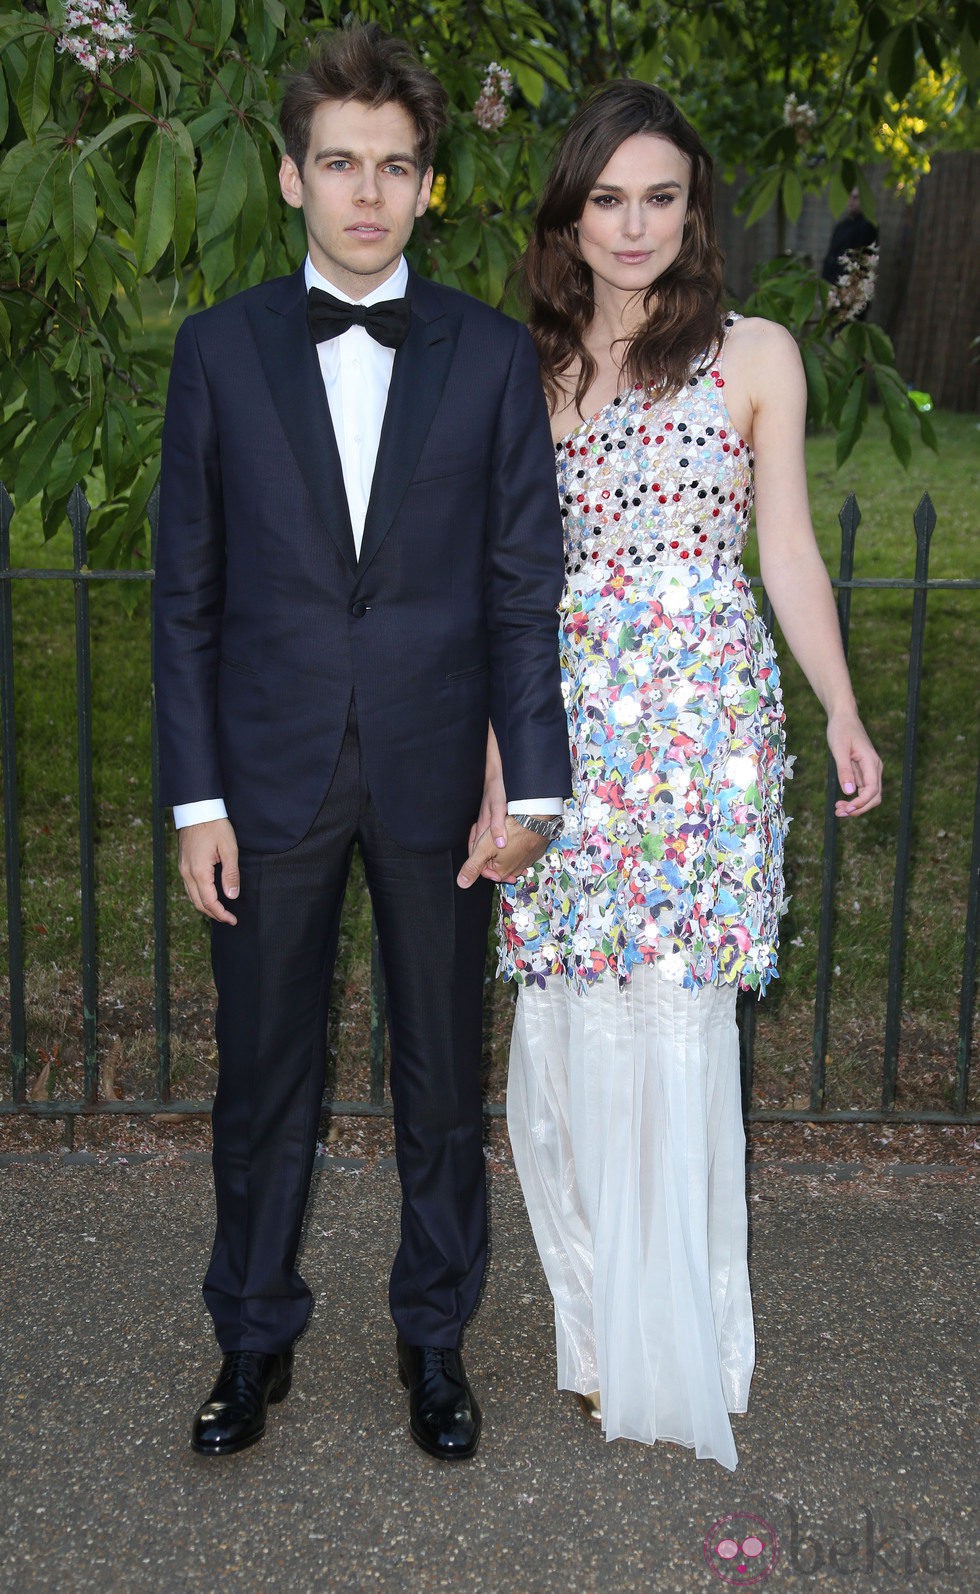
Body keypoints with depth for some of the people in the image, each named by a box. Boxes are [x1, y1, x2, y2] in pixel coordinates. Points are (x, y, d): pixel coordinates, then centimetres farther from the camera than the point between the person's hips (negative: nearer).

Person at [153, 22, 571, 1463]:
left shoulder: (492, 356, 1)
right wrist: (198, 797, -4)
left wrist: (532, 782, -8)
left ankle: (435, 1334, 32)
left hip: (435, 779, 0)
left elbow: (524, 587, 0)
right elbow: (188, 592, 1)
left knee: (441, 1076, 12)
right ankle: (256, 1337, 31)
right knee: (264, 1076, 11)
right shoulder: (220, 349, 1)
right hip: (272, 777, 0)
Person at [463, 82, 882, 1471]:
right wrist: (493, 770, 7)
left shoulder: (755, 356, 5)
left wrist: (843, 713, -1)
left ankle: (676, 1351, 14)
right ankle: (601, 1323, 22)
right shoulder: (532, 371, 12)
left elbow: (788, 546, 6)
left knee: (674, 1028, -3)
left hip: (705, 725, -3)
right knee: (570, 1031, 4)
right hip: (565, 729, 3)